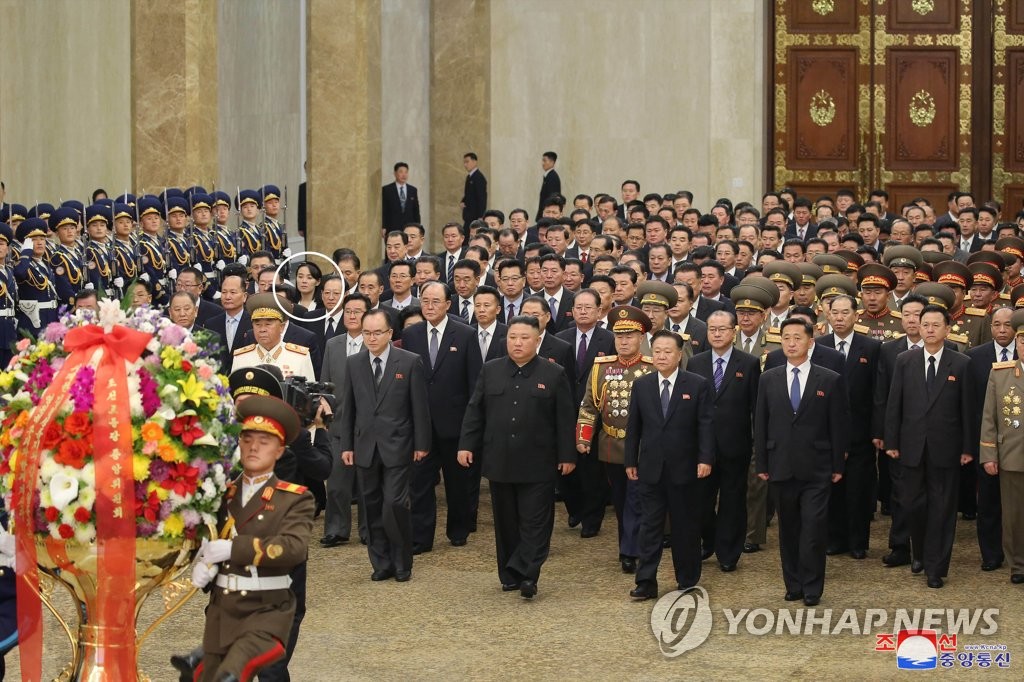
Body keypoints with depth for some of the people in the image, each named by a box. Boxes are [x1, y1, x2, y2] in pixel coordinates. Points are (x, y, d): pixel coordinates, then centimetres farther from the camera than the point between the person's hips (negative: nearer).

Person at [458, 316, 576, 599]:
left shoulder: (554, 375, 0)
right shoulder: (491, 371, 7)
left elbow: (565, 419, 0)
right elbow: (474, 411, 9)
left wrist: (567, 456, -3)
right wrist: (466, 445, 2)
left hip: (537, 466, -3)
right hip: (499, 462, 3)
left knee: (535, 522, -5)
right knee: (506, 522, 8)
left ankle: (527, 575, -6)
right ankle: (510, 576, 15)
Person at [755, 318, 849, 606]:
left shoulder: (830, 381, 0)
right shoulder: (768, 379, 7)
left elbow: (839, 425, 2)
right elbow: (760, 424, 9)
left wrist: (837, 466, -1)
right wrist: (762, 464, 5)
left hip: (816, 470, -3)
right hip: (781, 468, 3)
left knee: (813, 530, -6)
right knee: (788, 530, 8)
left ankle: (812, 589, 3)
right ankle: (793, 585, 17)